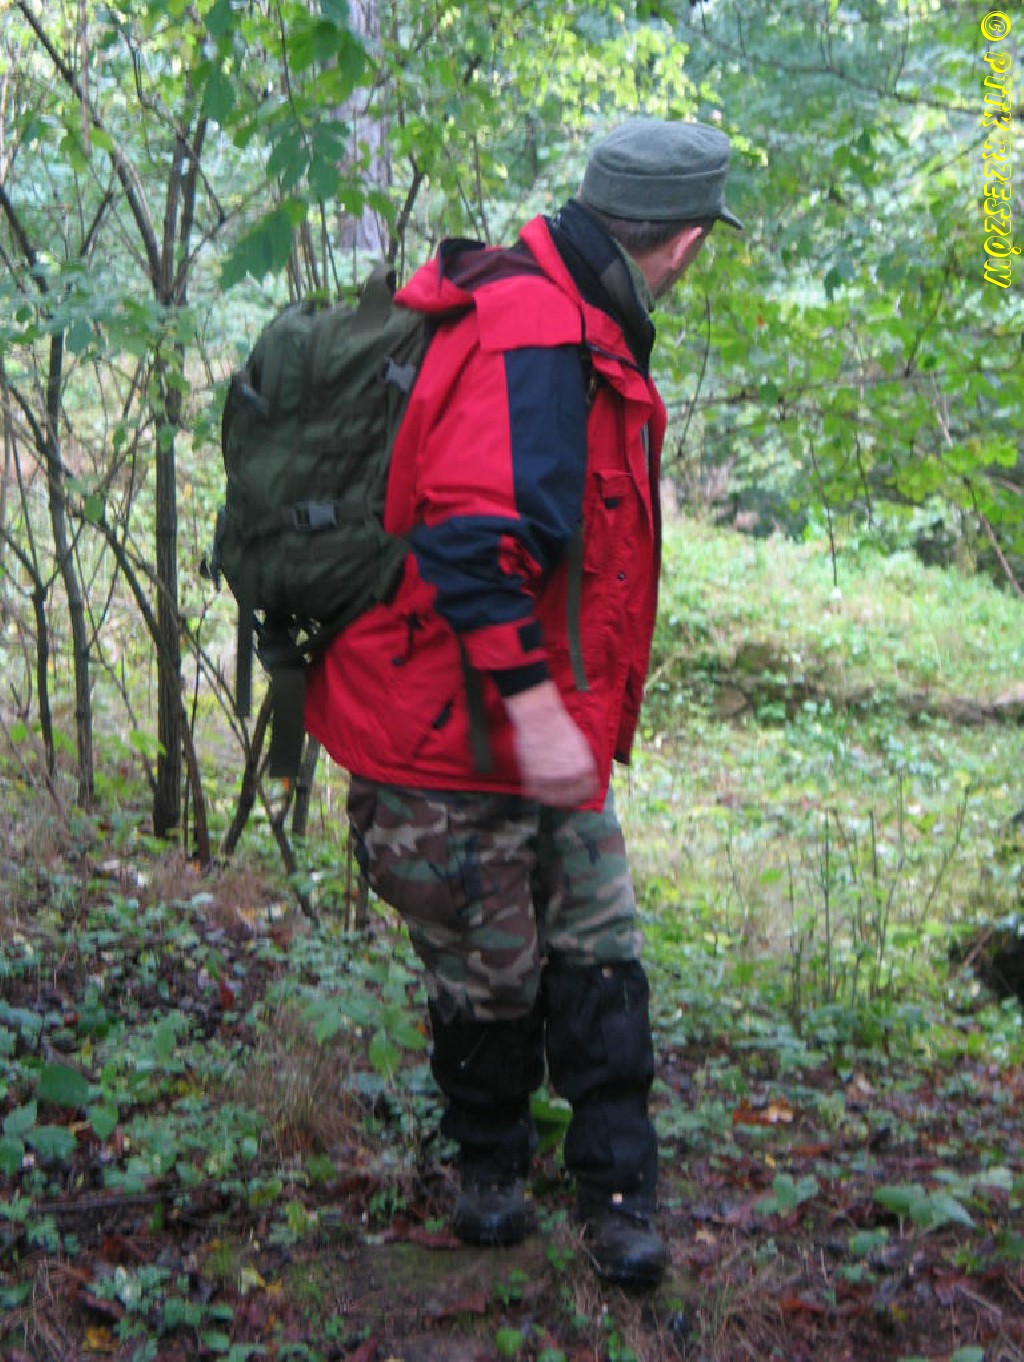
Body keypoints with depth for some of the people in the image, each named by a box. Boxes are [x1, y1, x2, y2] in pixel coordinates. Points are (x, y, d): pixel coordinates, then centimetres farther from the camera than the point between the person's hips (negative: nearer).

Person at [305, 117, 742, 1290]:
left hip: (545, 727, 9)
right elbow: (470, 533, -32)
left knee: (596, 953, 10)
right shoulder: (534, 332, -22)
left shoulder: (573, 325, 11)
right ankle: (489, 1164, 32)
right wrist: (531, 705, -31)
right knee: (488, 975, 8)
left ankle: (617, 1190, 20)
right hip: (454, 728, -9)